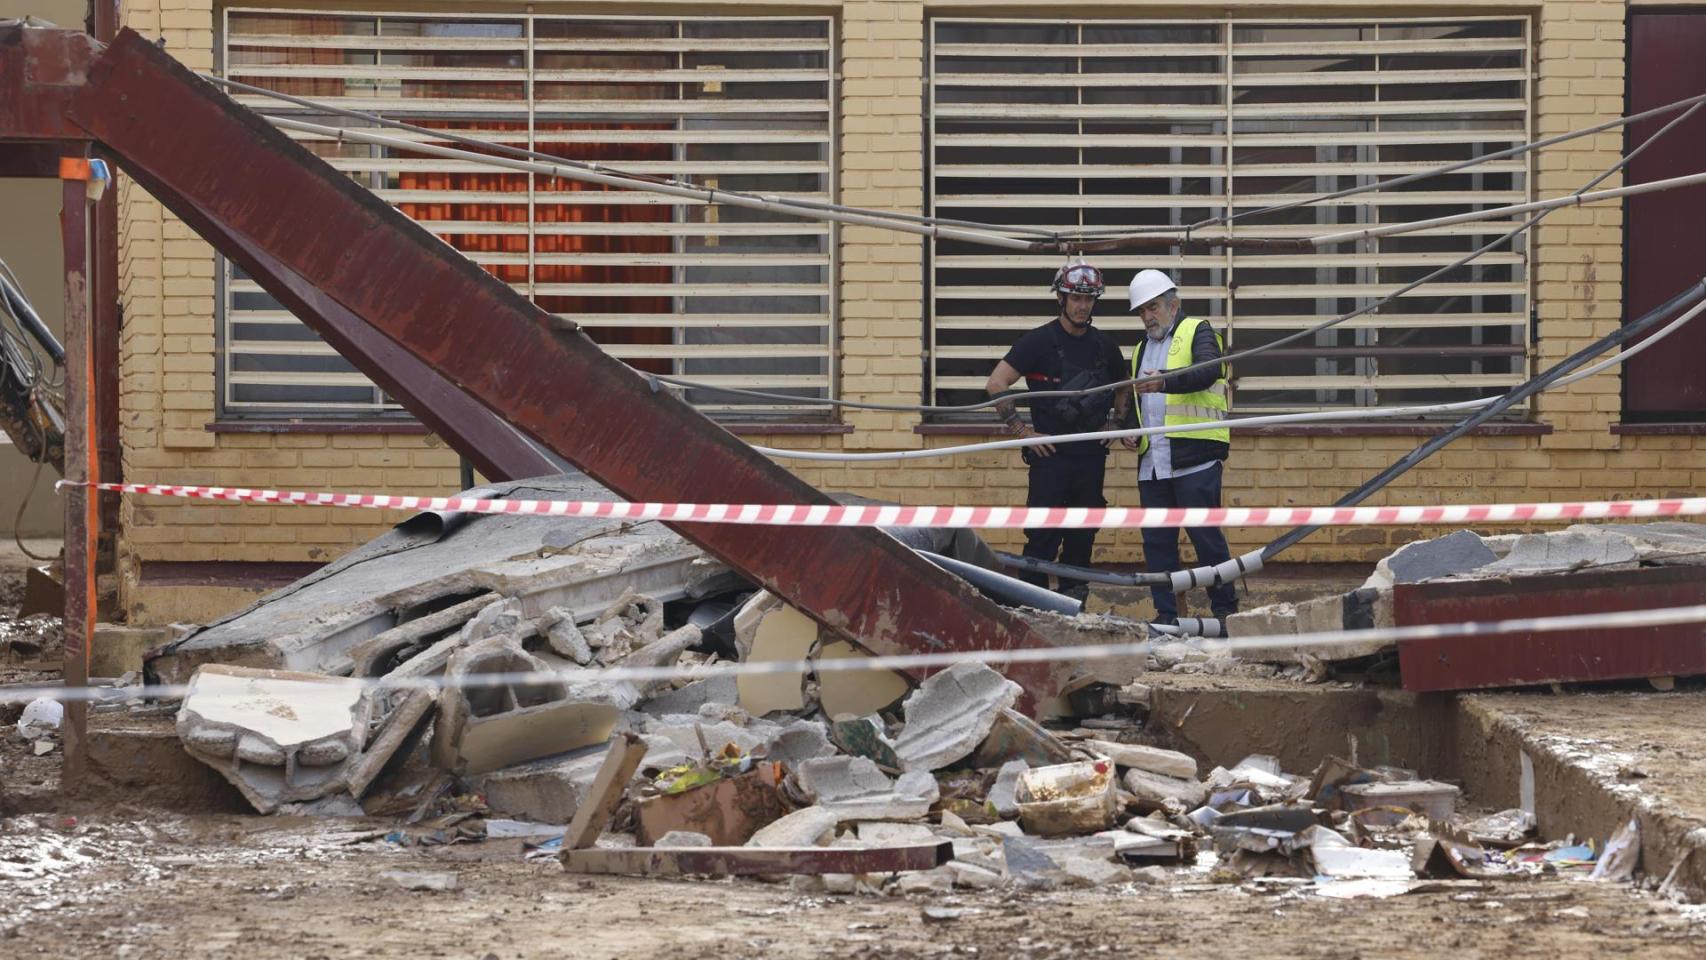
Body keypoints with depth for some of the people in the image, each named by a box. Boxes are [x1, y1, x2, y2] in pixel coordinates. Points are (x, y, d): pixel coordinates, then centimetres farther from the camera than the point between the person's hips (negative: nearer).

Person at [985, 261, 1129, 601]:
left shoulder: (1104, 346, 10)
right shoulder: (1039, 341, -5)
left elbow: (1122, 388, 29)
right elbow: (996, 384, -7)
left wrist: (1113, 423, 15)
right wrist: (1021, 430, -9)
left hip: (1091, 456, 5)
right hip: (1051, 455, -5)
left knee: (1082, 538, 8)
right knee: (1043, 538, -8)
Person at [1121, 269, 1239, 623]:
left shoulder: (1197, 332, 2)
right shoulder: (1141, 349, 25)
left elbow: (1209, 371, -20)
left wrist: (1165, 382, -35)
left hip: (1193, 458, -7)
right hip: (1152, 462, 7)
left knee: (1206, 535, -7)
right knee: (1156, 540, 5)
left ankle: (1226, 609, 2)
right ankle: (1166, 615, 10)